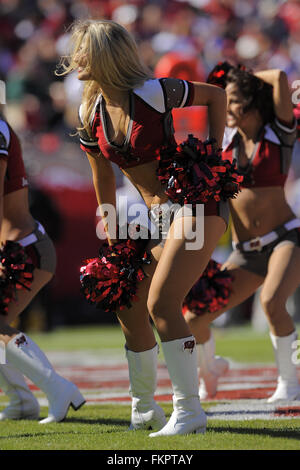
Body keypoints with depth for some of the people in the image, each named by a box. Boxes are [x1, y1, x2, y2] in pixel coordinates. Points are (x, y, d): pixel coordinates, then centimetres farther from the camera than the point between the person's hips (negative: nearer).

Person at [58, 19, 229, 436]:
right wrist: (113, 237, 17)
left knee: (160, 303, -20)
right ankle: (143, 411, 27)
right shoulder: (91, 114, 3)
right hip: (157, 216, 8)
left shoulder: (153, 93, -17)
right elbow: (103, 177, 15)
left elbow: (216, 96, -2)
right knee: (130, 310, 10)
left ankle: (190, 413, -15)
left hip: (198, 203, -8)